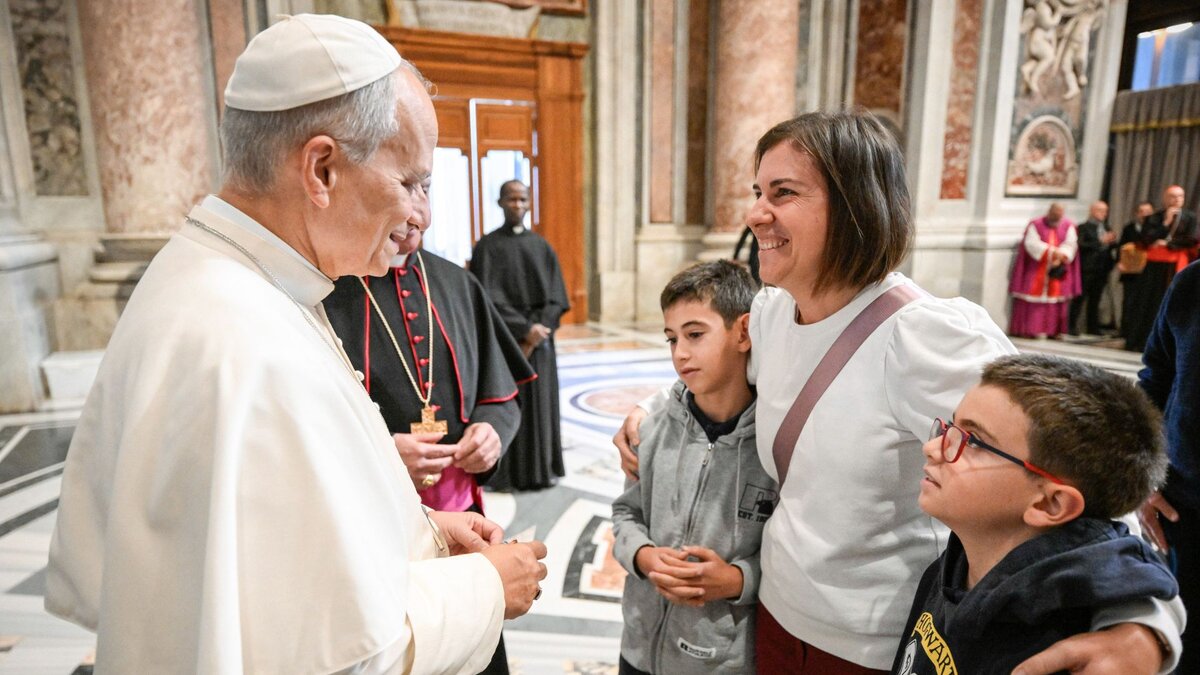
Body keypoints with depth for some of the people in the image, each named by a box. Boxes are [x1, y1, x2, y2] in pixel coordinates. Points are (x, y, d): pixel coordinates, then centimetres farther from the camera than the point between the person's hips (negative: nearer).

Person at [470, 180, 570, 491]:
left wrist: (539, 331, -11)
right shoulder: (487, 246, -1)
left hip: (539, 340, 4)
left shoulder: (541, 246, 9)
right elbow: (488, 298, -10)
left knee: (541, 403, 7)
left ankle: (543, 469, 19)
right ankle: (509, 474, 9)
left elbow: (557, 297, 3)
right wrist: (524, 329, -16)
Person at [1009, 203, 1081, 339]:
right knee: (1033, 299, -4)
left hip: (1058, 269, 3)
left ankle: (1053, 330, 4)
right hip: (1035, 270, -3)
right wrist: (1051, 252, -22)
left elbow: (1070, 245, -2)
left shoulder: (1068, 226, 7)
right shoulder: (1035, 225, -2)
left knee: (1056, 299, 1)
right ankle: (1027, 329, -2)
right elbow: (1032, 243, -12)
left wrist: (1060, 258, -19)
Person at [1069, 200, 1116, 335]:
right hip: (1087, 269, -6)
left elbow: (1109, 246, 18)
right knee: (1080, 298, -3)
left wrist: (1111, 242, -3)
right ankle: (1072, 326, 1)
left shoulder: (1106, 228, 17)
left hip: (1101, 270, 6)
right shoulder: (1083, 228, -3)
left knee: (1095, 300, 9)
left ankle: (1093, 328, 13)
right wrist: (1100, 241, -16)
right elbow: (1081, 245, -14)